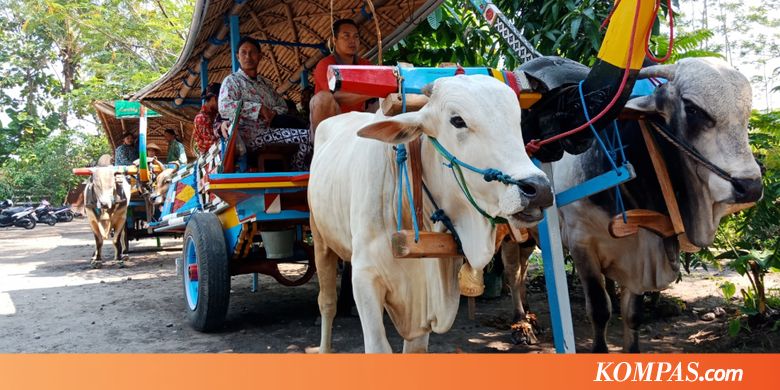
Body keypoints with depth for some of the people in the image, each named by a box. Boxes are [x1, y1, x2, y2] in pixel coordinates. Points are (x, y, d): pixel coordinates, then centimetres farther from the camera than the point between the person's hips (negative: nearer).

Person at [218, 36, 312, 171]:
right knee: (307, 136, -23)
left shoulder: (265, 83, 25)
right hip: (252, 136, -7)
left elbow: (282, 105, 24)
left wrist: (274, 112, -1)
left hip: (270, 131, 7)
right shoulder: (232, 80, 4)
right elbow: (224, 107, -14)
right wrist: (259, 108, -16)